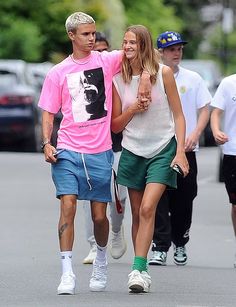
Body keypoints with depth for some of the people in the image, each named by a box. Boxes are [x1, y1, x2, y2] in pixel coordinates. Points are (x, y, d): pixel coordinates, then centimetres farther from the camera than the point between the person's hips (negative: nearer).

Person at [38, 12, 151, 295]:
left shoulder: (106, 61, 4)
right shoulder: (58, 73, 5)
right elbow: (48, 112, 7)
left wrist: (145, 77, -13)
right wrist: (46, 144, -7)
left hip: (100, 152, 1)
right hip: (67, 152, -1)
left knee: (99, 216, 5)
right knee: (68, 206, -16)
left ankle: (101, 260, 35)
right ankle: (67, 274, -14)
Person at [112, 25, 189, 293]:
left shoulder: (163, 73, -5)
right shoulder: (118, 79, 1)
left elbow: (178, 115, 0)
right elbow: (115, 125, 6)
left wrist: (180, 151, -9)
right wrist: (132, 109, -13)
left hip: (163, 150, -3)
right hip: (133, 151, 3)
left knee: (147, 209, -16)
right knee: (137, 214, 7)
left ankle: (139, 269, -18)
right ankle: (141, 271, 16)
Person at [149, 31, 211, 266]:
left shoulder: (193, 79, 7)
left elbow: (204, 110, 7)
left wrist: (195, 134, -8)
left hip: (186, 149, 1)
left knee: (184, 199, 6)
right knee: (158, 198, -10)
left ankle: (180, 243, 26)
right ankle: (160, 247, -10)